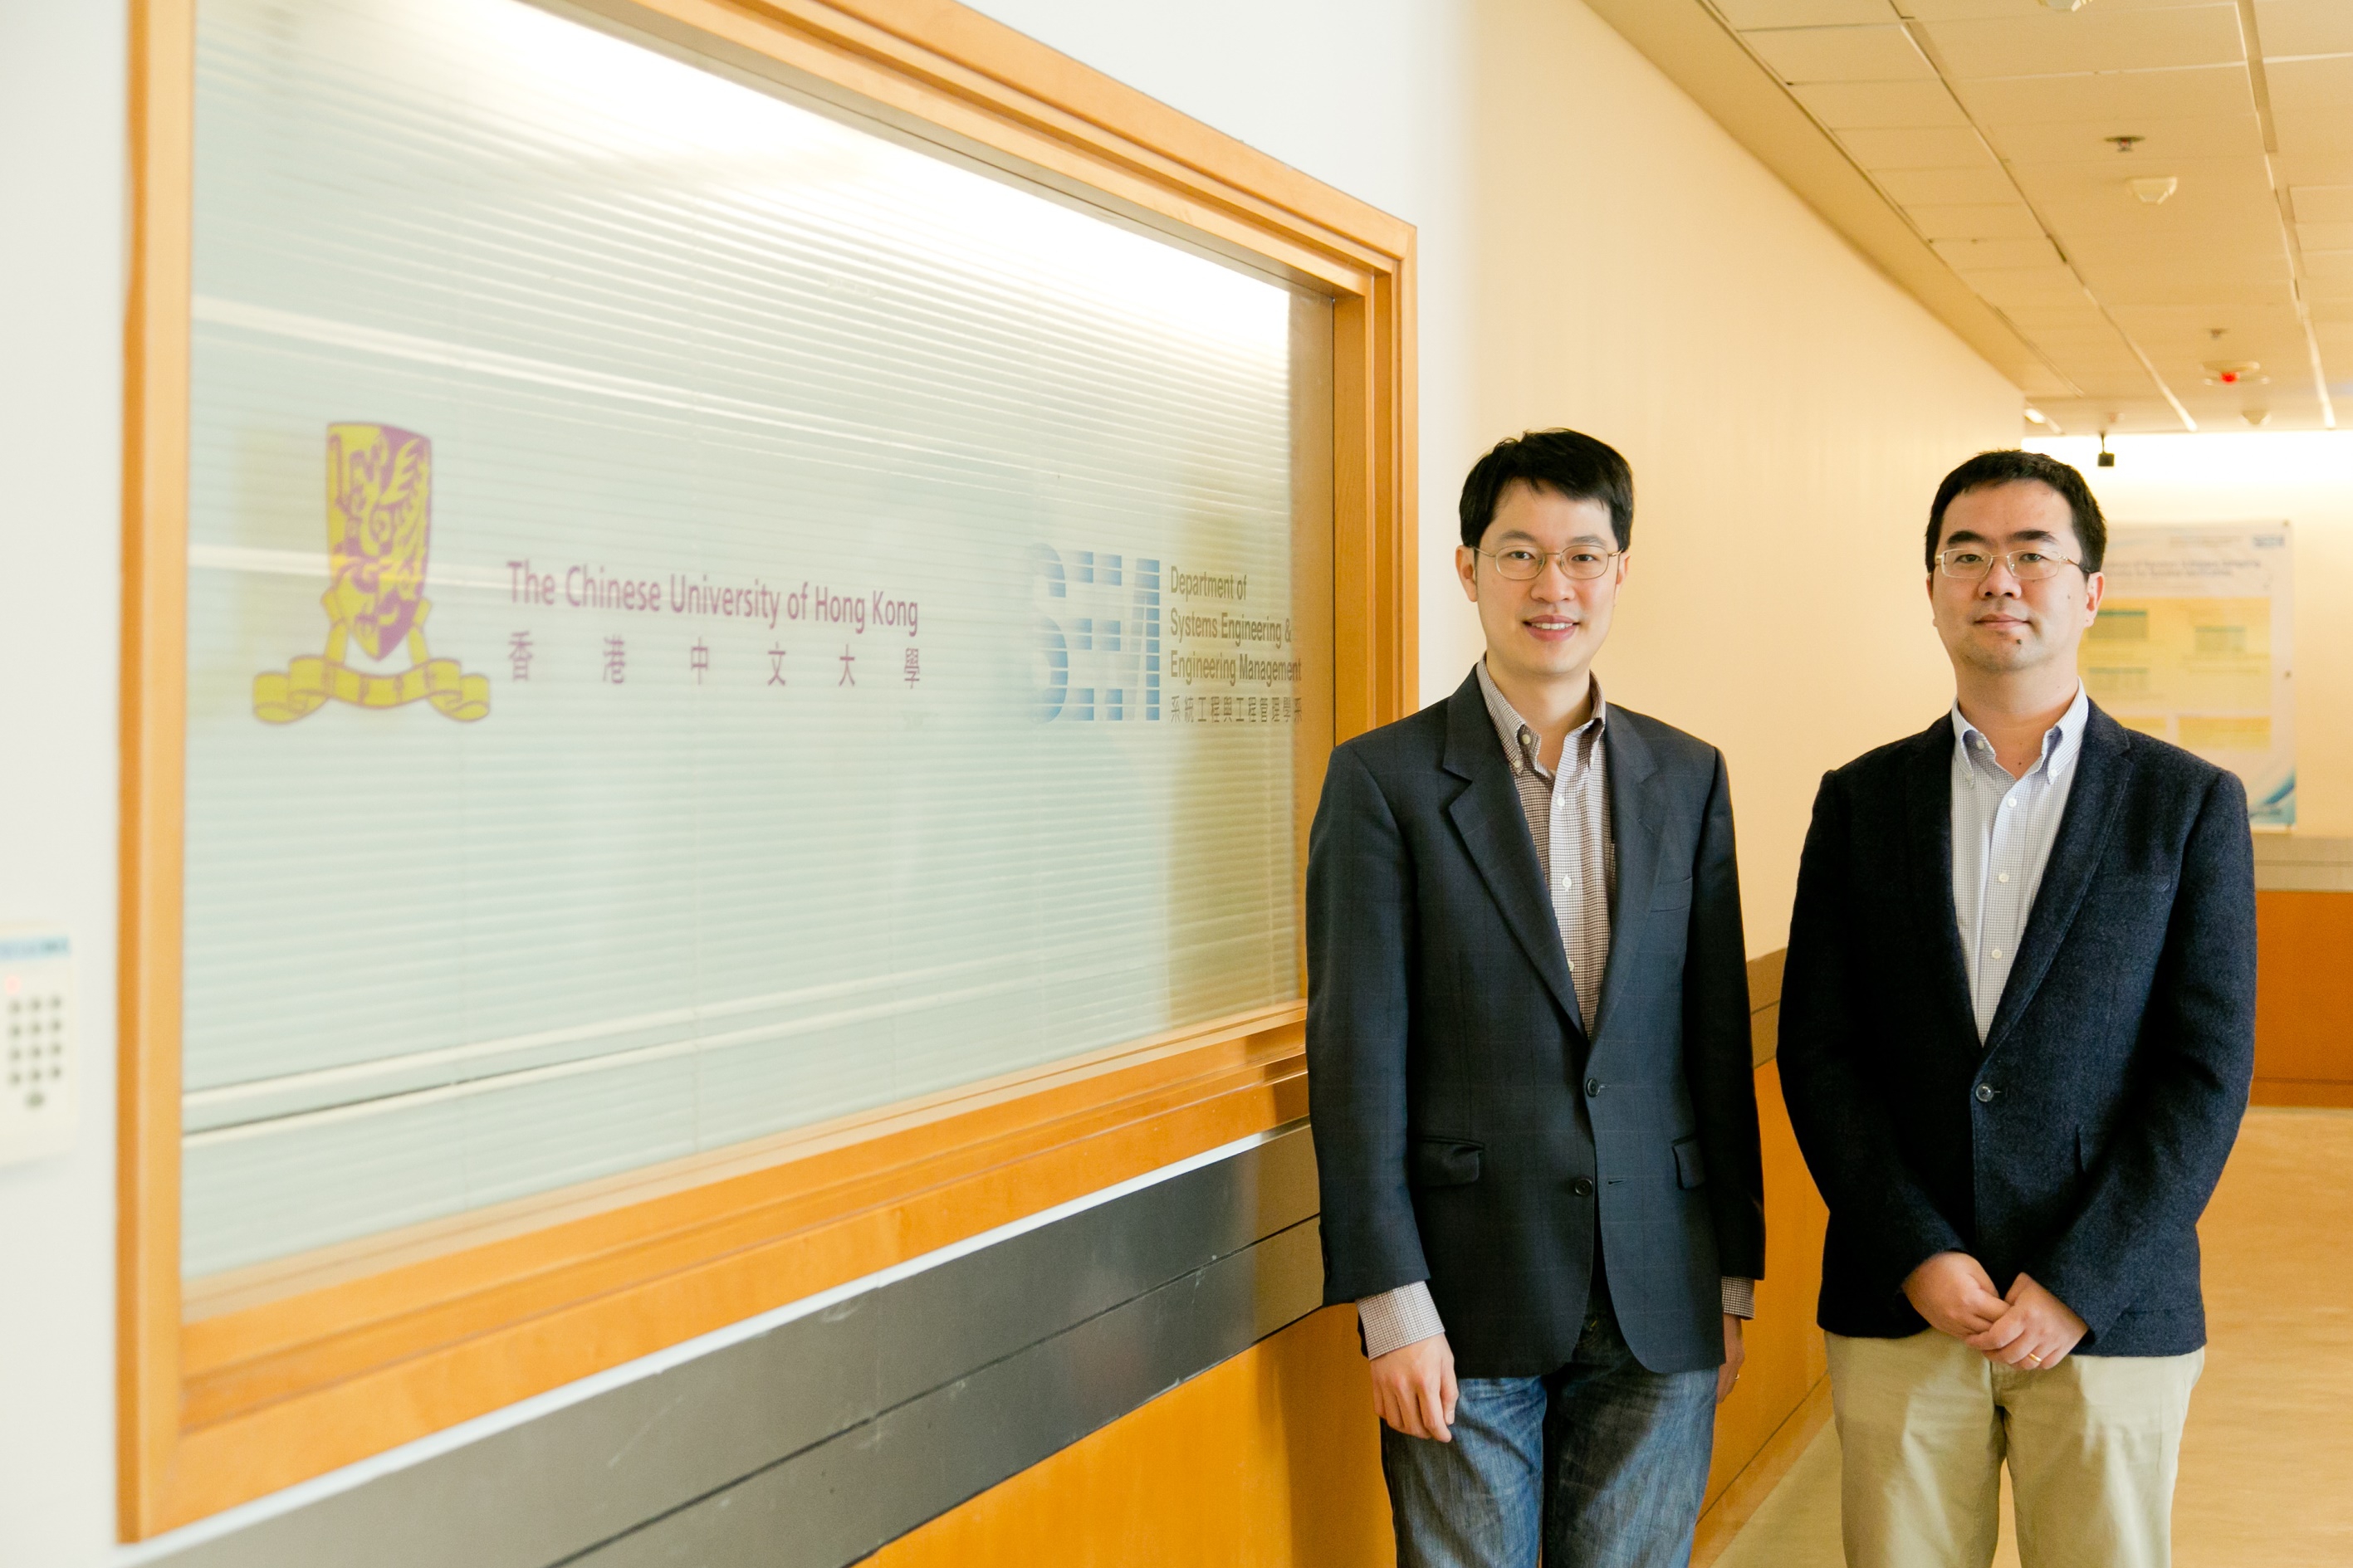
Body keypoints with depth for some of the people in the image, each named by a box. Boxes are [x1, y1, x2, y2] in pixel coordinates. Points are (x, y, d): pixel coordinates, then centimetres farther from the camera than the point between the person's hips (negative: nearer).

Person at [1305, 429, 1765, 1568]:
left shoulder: (1688, 779, 9)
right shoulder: (1384, 779, -3)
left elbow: (1719, 1036, 10)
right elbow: (1357, 1052, -7)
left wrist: (1734, 1274, 9)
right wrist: (1392, 1306, -12)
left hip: (1656, 1304, 3)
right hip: (1469, 1302, -3)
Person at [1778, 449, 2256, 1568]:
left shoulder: (2189, 805, 2)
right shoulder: (1860, 802, 6)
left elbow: (2209, 1069, -4)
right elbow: (1816, 1054, 2)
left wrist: (2076, 1286, -11)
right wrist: (1919, 1255, -9)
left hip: (2107, 1310, -1)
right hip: (1896, 1309, 1)